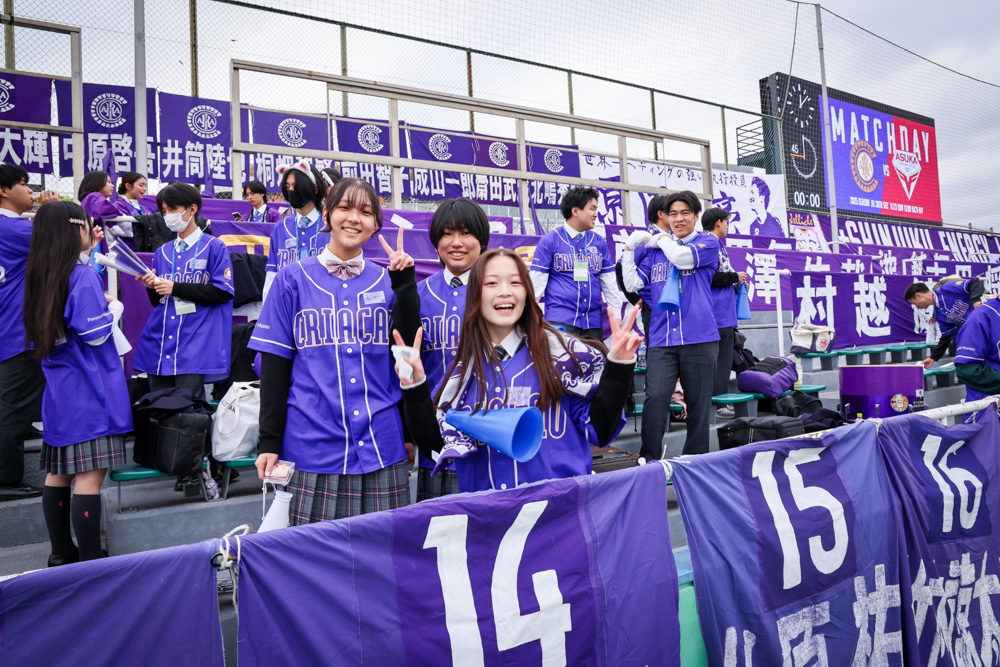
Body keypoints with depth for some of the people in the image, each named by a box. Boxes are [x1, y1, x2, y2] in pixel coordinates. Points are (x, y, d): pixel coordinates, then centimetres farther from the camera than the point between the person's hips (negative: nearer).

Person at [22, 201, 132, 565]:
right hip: (87, 389, -9)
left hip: (57, 390, 9)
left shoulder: (41, 273, 9)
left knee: (58, 471, 14)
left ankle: (61, 552, 26)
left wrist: (87, 253, 25)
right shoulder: (82, 275, -15)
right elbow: (95, 333, -19)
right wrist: (111, 309, 1)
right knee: (90, 475, -5)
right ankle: (91, 561, 0)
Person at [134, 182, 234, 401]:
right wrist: (152, 288, -3)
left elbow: (224, 293, -8)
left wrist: (175, 288, -11)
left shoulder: (214, 247, 2)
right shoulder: (162, 252, 18)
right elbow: (158, 302, 19)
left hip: (194, 346, -5)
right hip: (159, 343, 5)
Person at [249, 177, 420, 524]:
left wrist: (405, 284, -8)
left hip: (381, 448, 2)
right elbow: (274, 366, 2)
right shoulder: (294, 279, 3)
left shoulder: (386, 281, 8)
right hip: (314, 448, -2)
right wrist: (269, 441, -1)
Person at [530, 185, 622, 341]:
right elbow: (537, 281, -2)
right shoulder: (550, 240, -1)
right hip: (560, 320, -5)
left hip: (593, 321, 5)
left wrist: (617, 318, 11)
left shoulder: (599, 242, 12)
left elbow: (609, 282, 15)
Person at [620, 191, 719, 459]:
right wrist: (629, 248, 4)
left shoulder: (708, 242, 7)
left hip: (699, 338, -2)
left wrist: (661, 238, 4)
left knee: (698, 403, 5)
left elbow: (682, 257, -13)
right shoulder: (655, 251, 16)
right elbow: (633, 284, 10)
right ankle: (649, 461, -2)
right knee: (655, 398, -12)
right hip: (661, 340, 2)